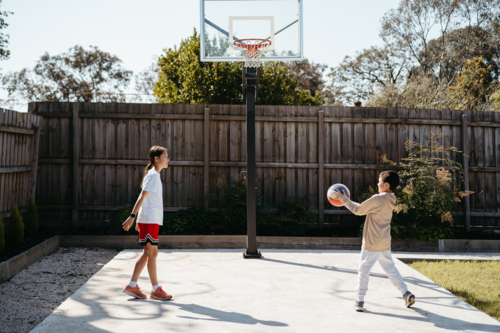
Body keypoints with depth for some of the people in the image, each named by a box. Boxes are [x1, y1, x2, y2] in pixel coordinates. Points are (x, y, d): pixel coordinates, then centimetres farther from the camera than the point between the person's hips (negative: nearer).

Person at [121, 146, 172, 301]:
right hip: (149, 220, -10)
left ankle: (132, 286, 15)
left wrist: (139, 219, 21)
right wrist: (133, 216, -23)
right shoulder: (153, 175, -11)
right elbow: (142, 197, -18)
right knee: (152, 253, -4)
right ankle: (156, 290, 2)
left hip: (151, 220, 10)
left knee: (147, 253, 11)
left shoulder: (153, 175, 18)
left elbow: (143, 197, 20)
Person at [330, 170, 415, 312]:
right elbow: (364, 208, 15)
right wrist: (347, 200, 16)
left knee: (363, 270, 2)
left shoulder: (377, 199, -18)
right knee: (390, 268, 18)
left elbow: (358, 210, -10)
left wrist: (344, 200, 0)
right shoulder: (390, 201, 9)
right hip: (385, 244, 8)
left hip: (372, 244, -8)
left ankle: (360, 301, 4)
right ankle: (406, 293, 14)